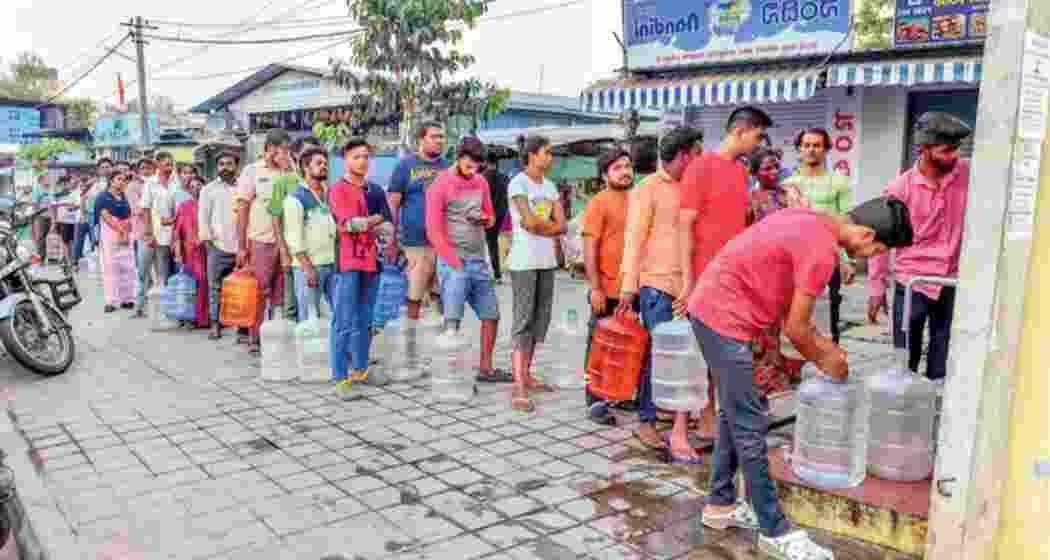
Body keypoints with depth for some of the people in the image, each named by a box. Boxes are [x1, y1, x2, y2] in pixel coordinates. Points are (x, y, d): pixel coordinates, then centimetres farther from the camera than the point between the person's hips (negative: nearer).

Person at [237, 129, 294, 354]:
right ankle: (254, 339, 12)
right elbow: (242, 209, -1)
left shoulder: (289, 172, 9)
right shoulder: (252, 171, 0)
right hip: (261, 241, -3)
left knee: (281, 294, 8)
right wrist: (242, 246, -3)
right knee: (258, 293, 2)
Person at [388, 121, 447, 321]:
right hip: (415, 237, -3)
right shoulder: (406, 165, 5)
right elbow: (393, 201, 3)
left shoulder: (448, 166, 13)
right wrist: (392, 234, -3)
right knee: (419, 275, 1)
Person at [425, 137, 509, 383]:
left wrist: (483, 218, -4)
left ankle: (485, 368, 23)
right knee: (452, 321, -8)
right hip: (454, 262, -7)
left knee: (491, 315, 11)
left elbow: (491, 217, 21)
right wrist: (455, 261, -16)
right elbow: (434, 231, -10)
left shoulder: (481, 182, 12)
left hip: (479, 261, 7)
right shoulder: (441, 185, -6)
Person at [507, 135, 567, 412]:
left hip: (547, 260, 7)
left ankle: (527, 375, 22)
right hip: (524, 261, -7)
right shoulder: (517, 183, -6)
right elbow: (530, 222, -17)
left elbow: (562, 225, 6)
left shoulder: (550, 186, 14)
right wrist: (550, 227, -1)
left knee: (540, 319, 10)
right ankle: (518, 389, -6)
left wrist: (539, 226, -9)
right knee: (524, 321, -7)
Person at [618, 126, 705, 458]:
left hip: (688, 285, 6)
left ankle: (679, 430, 14)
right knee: (655, 356, 0)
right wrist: (629, 287, -14)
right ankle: (646, 422, 13)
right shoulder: (648, 189, -3)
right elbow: (634, 239, -8)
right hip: (657, 284, -6)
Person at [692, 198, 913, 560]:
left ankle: (720, 505, 31)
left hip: (712, 307, 10)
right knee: (750, 427, -2)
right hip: (725, 318, -10)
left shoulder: (812, 222, 12)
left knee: (735, 415, 19)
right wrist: (823, 360, 6)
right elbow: (795, 329, -13)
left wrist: (818, 343, 18)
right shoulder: (823, 249, -18)